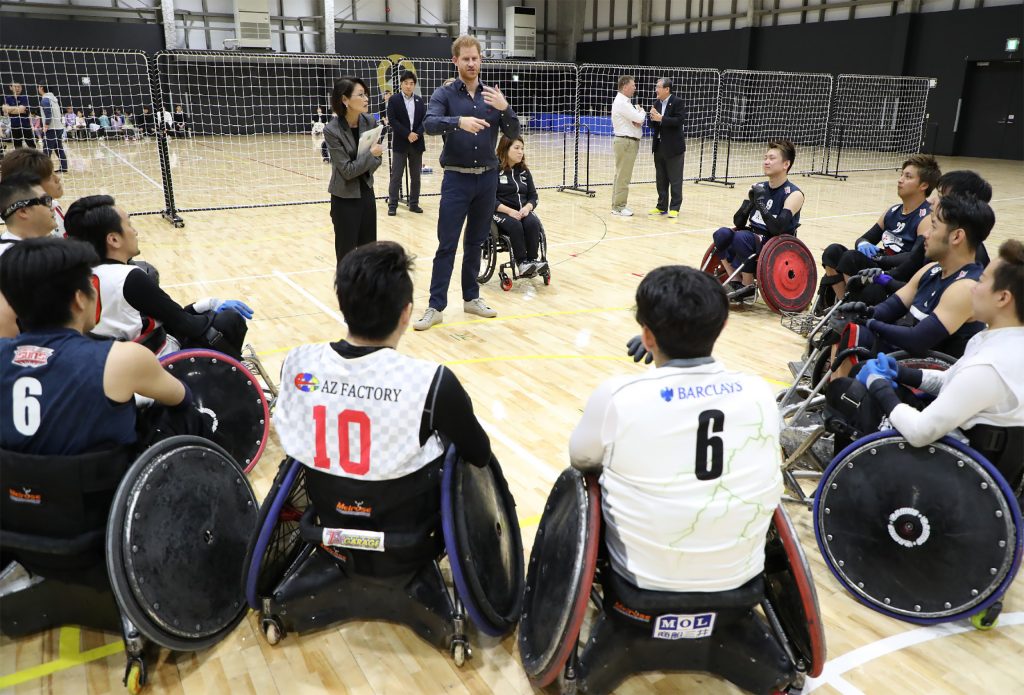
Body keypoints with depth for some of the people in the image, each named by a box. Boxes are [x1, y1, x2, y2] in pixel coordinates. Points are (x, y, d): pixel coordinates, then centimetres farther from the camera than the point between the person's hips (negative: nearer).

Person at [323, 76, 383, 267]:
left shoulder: (370, 122, -2)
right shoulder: (332, 130, -18)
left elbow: (377, 158, 4)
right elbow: (347, 170, -18)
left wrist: (362, 169, -15)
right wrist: (370, 154, -17)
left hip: (366, 194, 5)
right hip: (345, 199, -5)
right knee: (346, 255, 3)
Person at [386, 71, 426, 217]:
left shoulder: (420, 100, 10)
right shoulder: (393, 100, -1)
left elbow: (424, 120, 5)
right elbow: (392, 121, -9)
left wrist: (417, 134, -12)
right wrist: (407, 134, -16)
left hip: (417, 143, 4)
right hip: (400, 143, -3)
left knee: (415, 176, 7)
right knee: (396, 176, -2)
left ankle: (414, 203, 16)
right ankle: (392, 205, 1)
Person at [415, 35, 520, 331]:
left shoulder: (493, 95, 7)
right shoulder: (444, 94, -2)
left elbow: (513, 133, 2)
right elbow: (430, 124, -20)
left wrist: (505, 108, -17)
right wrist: (459, 121, -37)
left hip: (487, 177, 3)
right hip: (456, 178, -3)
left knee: (475, 242, 12)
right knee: (447, 245, -3)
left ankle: (471, 298, 23)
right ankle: (436, 306, 2)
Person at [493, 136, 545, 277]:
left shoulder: (524, 171, 13)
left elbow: (533, 196, 12)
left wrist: (527, 208, -11)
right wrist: (509, 211, -21)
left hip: (522, 211, 5)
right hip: (501, 211, -4)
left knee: (533, 223, -28)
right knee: (515, 225, -35)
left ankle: (533, 260, -27)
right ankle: (522, 263, -31)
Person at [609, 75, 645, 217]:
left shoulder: (625, 102, 18)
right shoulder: (621, 102, -14)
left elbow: (640, 119, 16)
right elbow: (639, 118, -19)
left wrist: (639, 116, -7)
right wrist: (641, 112, 3)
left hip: (629, 142, 10)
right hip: (625, 142, -10)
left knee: (621, 175, 12)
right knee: (623, 176, -7)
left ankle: (617, 205, 17)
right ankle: (619, 207, -3)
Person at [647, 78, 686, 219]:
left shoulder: (678, 102, -8)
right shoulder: (657, 104, 11)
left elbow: (679, 121, -19)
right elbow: (653, 126, 11)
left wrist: (661, 119, -23)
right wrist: (653, 118, -10)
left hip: (673, 148, -7)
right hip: (659, 147, 7)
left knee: (675, 180, 0)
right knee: (661, 179, 11)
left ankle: (674, 208, 5)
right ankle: (662, 206, 19)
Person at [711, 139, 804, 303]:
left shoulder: (794, 194, -10)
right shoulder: (757, 187, 7)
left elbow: (777, 229, -23)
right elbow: (738, 223, 4)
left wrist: (760, 202, -23)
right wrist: (749, 201, -13)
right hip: (752, 244, 5)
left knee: (741, 237, -32)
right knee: (722, 234, -21)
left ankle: (748, 287, -12)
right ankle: (735, 282, -9)